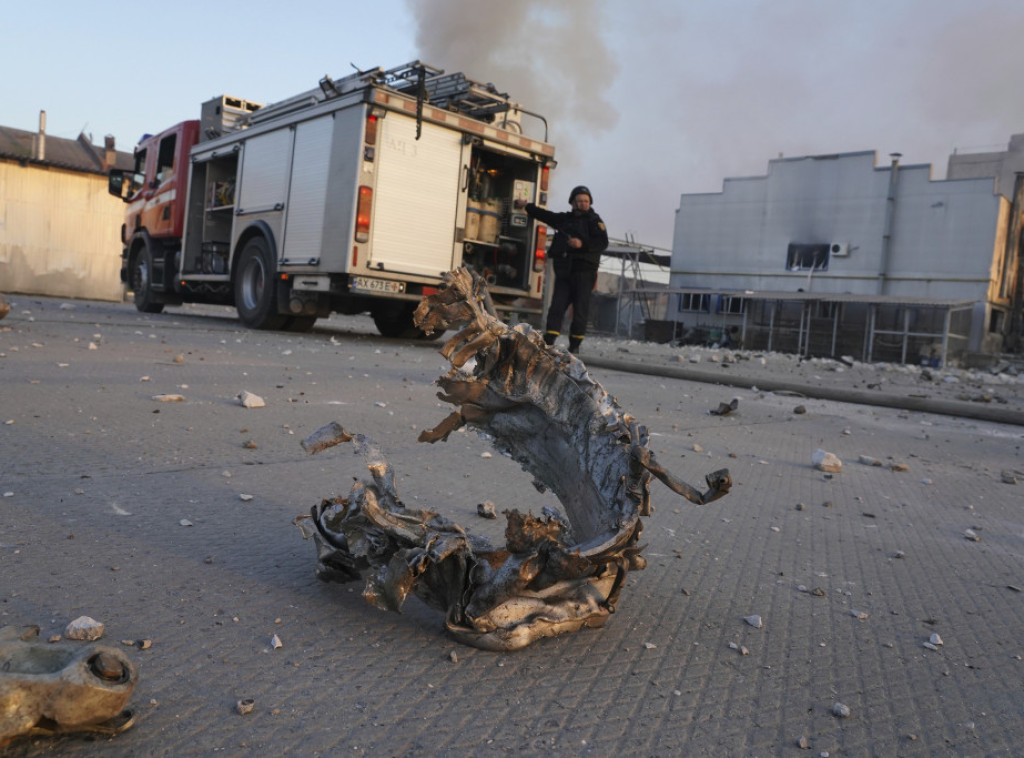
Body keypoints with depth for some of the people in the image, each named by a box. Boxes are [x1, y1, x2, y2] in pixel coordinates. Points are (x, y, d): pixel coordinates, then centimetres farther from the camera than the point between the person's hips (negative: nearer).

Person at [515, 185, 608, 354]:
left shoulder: (594, 221, 3)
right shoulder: (564, 219, 19)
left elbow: (603, 243, -10)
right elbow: (545, 215, 35)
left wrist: (582, 244, -23)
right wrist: (527, 206, 42)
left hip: (584, 271, -4)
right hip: (564, 271, 4)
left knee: (580, 308, -2)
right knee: (557, 306, -4)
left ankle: (575, 344, 6)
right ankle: (548, 341, -8)